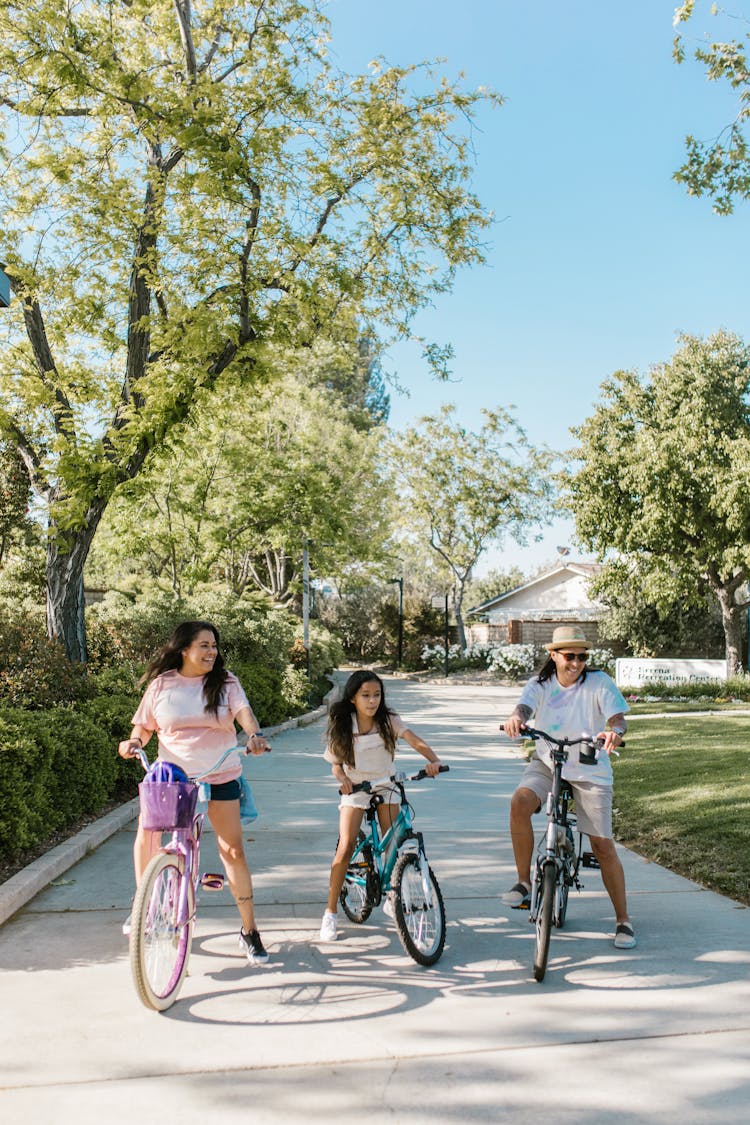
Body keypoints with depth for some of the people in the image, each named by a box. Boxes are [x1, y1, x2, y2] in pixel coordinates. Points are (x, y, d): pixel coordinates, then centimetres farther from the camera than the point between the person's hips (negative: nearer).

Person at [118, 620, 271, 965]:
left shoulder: (224, 682, -1)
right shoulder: (161, 684, 1)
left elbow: (243, 711, -15)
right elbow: (144, 725, 7)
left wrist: (255, 735, -35)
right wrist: (134, 741, -15)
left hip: (219, 777, -1)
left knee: (233, 851, -4)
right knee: (146, 831, -2)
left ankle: (249, 930, 8)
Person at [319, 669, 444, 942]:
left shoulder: (389, 721, -11)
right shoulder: (342, 727, -10)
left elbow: (415, 741, -24)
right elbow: (336, 764, -3)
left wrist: (433, 760, -42)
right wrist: (343, 779, -25)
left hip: (385, 787, 2)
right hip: (355, 789, -1)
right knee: (345, 848, -13)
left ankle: (392, 899, 27)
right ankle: (331, 913, -2)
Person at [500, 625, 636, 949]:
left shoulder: (598, 683, -10)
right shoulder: (540, 684, -4)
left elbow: (617, 717, -21)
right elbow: (524, 707, -22)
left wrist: (614, 732, -46)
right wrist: (515, 719, -47)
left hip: (590, 771, -1)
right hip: (547, 763, 1)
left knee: (603, 845, -2)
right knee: (520, 802, -28)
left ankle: (623, 920, 17)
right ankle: (524, 883, -11)